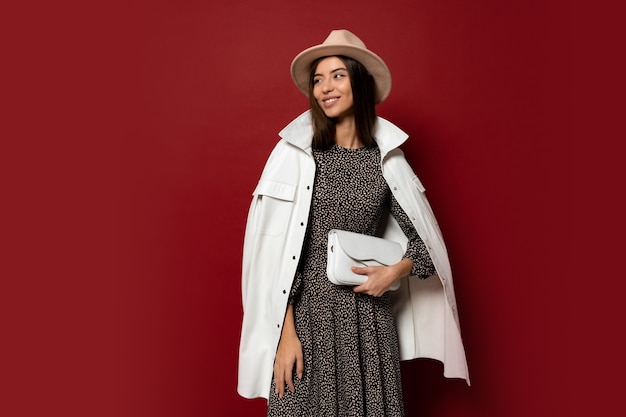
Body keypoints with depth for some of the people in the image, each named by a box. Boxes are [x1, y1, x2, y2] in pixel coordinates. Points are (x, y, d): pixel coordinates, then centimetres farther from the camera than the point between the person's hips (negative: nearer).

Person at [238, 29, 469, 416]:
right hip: (307, 312, -2)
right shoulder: (294, 153, -7)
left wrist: (395, 271, -10)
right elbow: (273, 250, -7)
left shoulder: (387, 158, 1)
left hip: (370, 318, 2)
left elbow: (426, 239, 8)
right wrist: (285, 333, -10)